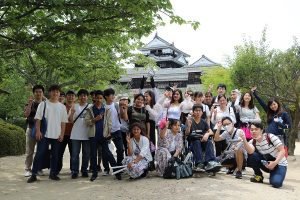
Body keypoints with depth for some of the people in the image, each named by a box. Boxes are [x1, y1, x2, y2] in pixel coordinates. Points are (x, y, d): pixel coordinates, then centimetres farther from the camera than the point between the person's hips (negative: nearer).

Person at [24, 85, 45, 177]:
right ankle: (28, 169, 6)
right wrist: (30, 104, -18)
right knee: (29, 151, 0)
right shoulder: (29, 104, 6)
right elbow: (26, 115, -6)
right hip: (31, 128, -1)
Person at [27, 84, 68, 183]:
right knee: (40, 154, -3)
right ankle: (34, 174, 2)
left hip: (57, 135, 2)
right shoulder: (43, 104, 3)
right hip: (44, 134, -2)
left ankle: (53, 173, 18)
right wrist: (38, 131, -10)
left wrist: (62, 134, 1)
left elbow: (63, 122, 8)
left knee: (55, 155, 7)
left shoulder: (62, 107, 9)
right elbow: (38, 119, -1)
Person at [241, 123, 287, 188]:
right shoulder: (252, 142, -5)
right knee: (251, 156, -23)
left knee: (276, 183, -31)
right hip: (266, 164, 4)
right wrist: (244, 140, -41)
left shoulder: (270, 137, -17)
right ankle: (258, 176, -2)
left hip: (279, 164, -4)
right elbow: (250, 152, -27)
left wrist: (275, 163, -31)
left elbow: (282, 151, -18)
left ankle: (275, 176, 6)